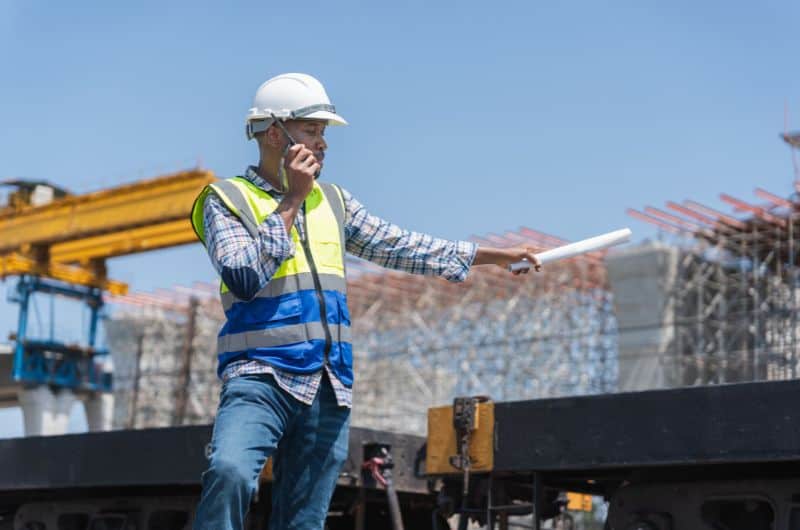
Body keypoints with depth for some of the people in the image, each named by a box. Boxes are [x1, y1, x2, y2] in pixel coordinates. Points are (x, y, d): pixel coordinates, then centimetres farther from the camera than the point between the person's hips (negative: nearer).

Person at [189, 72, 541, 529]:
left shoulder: (332, 200, 18)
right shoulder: (228, 199, 1)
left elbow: (399, 247, 23)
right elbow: (244, 279, -15)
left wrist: (495, 255, 23)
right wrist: (291, 202, -11)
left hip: (331, 389, 6)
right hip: (262, 377, -6)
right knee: (230, 473, -32)